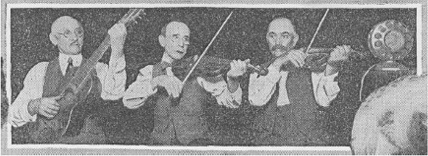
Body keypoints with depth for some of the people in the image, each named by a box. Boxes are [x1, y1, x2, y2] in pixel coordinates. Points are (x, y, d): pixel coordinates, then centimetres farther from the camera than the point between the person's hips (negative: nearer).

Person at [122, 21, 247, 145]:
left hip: (197, 141, -3)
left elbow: (230, 102, -9)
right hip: (162, 144, 3)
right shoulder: (150, 72, 7)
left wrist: (232, 79, -29)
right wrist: (156, 82, -24)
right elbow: (128, 101, -9)